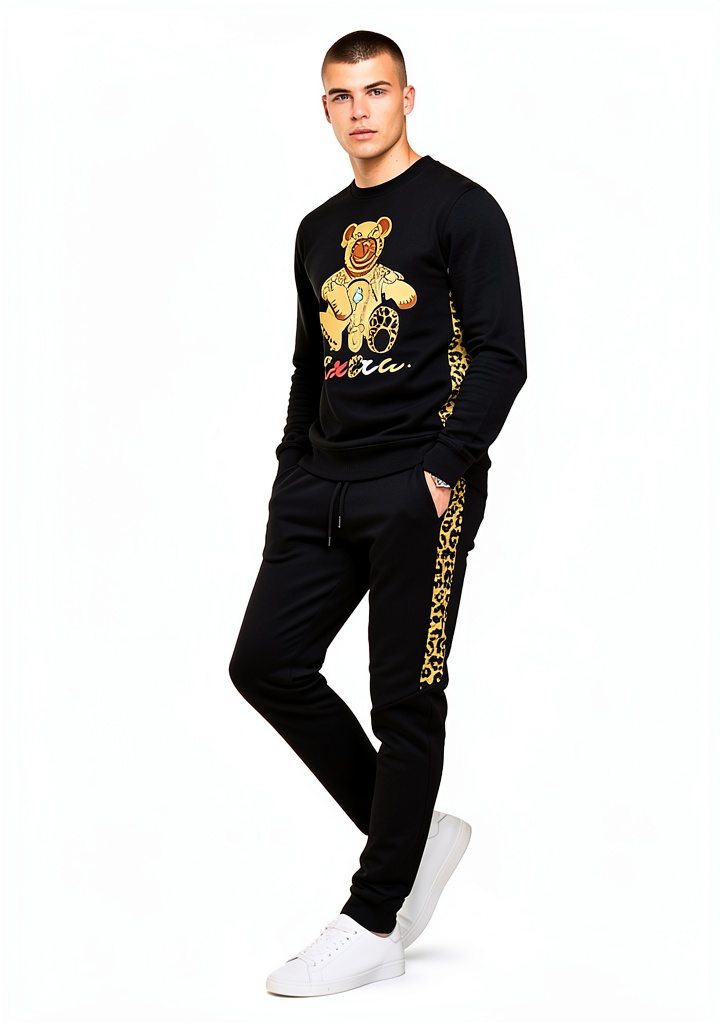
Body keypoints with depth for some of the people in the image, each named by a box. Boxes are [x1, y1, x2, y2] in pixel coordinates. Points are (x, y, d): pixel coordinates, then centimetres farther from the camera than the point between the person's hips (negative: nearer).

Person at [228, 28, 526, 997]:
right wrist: (292, 471, 15)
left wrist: (447, 467, -16)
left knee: (406, 699, -2)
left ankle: (373, 922, 8)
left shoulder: (460, 209, -2)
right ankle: (413, 832, 18)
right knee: (267, 663, 2)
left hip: (417, 489, -7)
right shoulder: (320, 230, 18)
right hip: (322, 484, 7)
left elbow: (502, 355, -8)